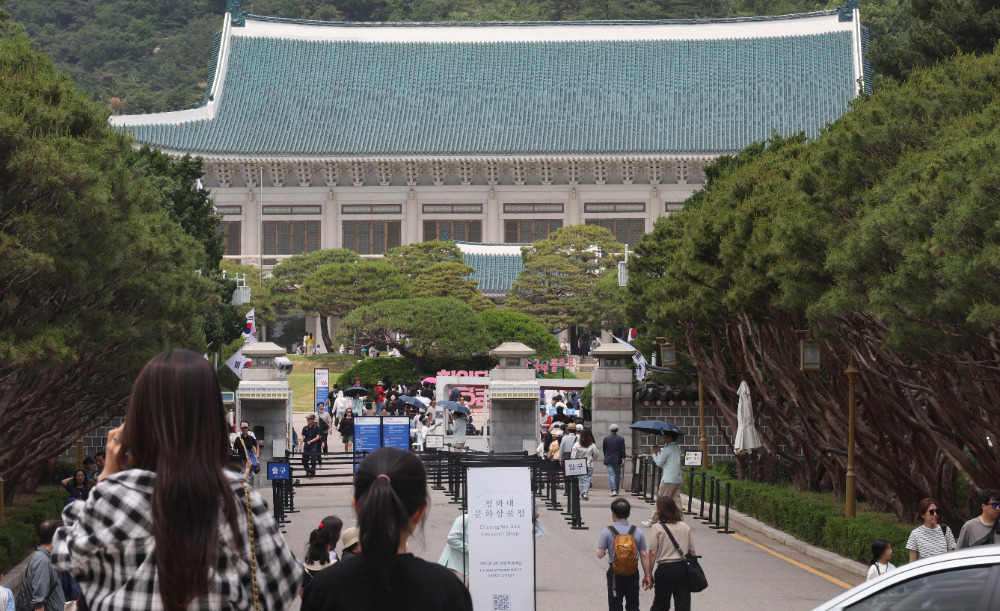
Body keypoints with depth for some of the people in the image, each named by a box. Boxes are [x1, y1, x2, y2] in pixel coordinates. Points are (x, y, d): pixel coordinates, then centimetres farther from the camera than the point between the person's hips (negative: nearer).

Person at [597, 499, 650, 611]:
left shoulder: (607, 532, -9)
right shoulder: (637, 532, -3)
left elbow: (600, 554, -9)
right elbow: (644, 556, -1)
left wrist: (598, 545, 14)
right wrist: (647, 575, 8)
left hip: (614, 573, -2)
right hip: (633, 573, 2)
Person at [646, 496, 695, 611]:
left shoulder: (658, 527, -7)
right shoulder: (685, 527, 6)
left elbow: (653, 553, -9)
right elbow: (692, 552, 7)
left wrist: (649, 575, -5)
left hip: (665, 568, -4)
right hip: (683, 567, 4)